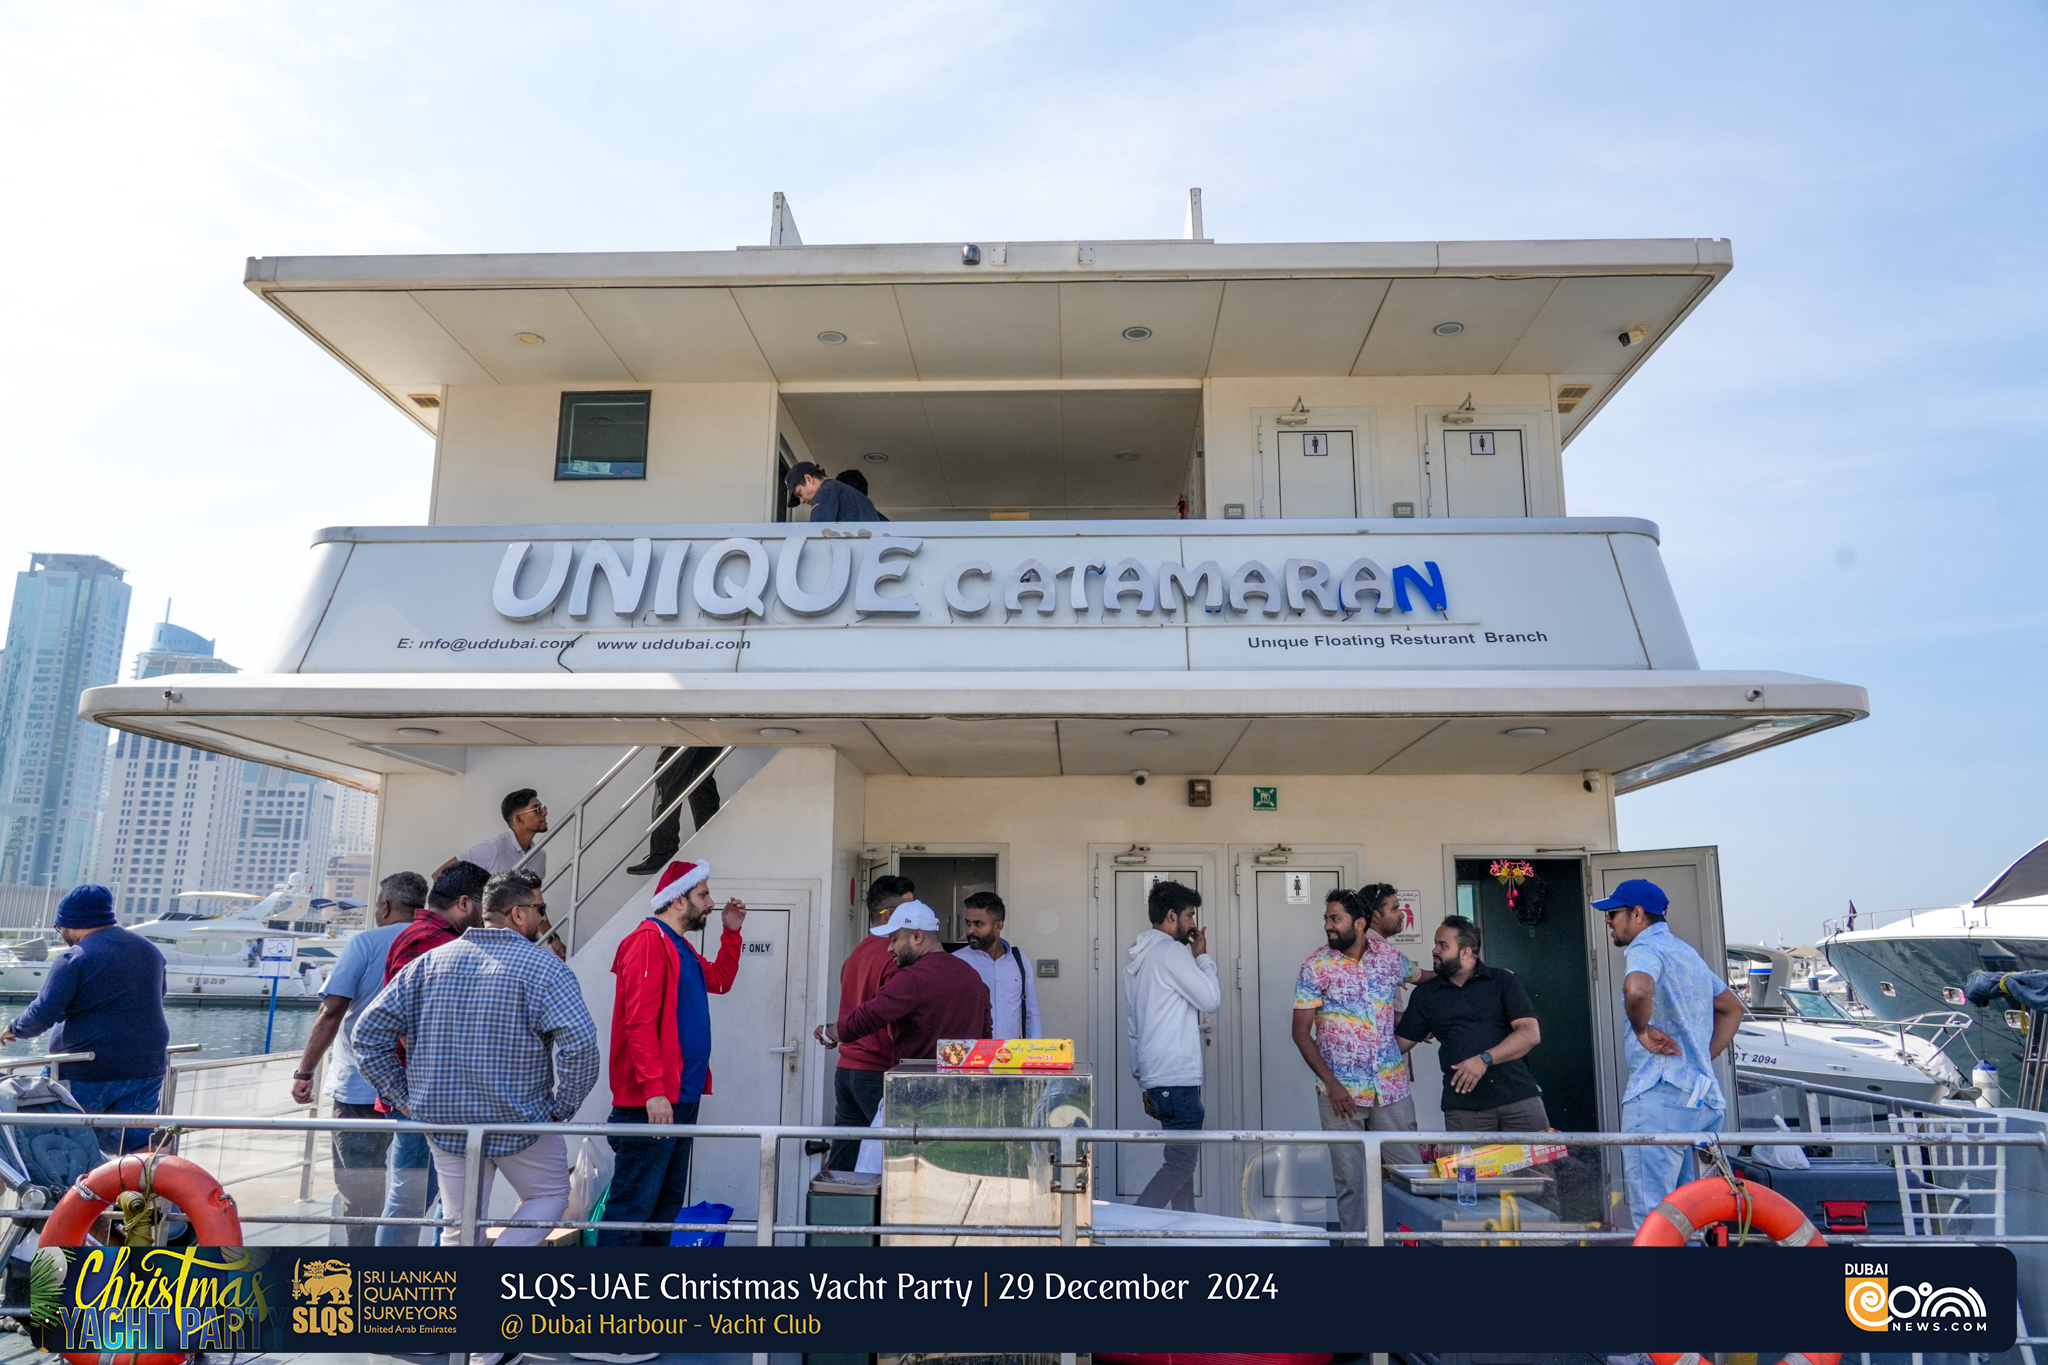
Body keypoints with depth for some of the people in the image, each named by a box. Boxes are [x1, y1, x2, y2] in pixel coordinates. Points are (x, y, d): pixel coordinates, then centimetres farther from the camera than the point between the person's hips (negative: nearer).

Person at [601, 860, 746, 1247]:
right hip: (652, 1103, -10)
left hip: (681, 1099, 10)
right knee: (633, 1204, -8)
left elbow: (720, 980, 31)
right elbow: (640, 1021, -20)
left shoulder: (681, 948, 17)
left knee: (667, 1203, 16)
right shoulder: (649, 941, -13)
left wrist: (731, 932, 19)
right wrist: (654, 1089, -25)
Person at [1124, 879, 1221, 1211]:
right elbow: (1212, 999, -10)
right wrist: (1203, 956, 3)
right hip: (1177, 1075, -10)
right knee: (1183, 1161, -8)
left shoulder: (1136, 955, 18)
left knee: (1182, 1158, 14)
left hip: (1154, 1075, 10)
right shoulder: (1172, 951, -11)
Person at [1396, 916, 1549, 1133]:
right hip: (1463, 1106, 1)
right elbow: (1399, 1043, 11)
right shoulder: (1425, 994, 11)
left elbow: (1531, 1033, -6)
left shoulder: (1503, 980, 4)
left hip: (1519, 1097, -1)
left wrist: (1485, 1059, -16)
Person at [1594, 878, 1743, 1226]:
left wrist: (1643, 1031, -17)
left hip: (1659, 1094, -10)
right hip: (1701, 1096, 10)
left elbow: (1636, 989, -34)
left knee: (1651, 1214, -7)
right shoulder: (1686, 952, 20)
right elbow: (1732, 1008, 32)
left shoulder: (1647, 948, -10)